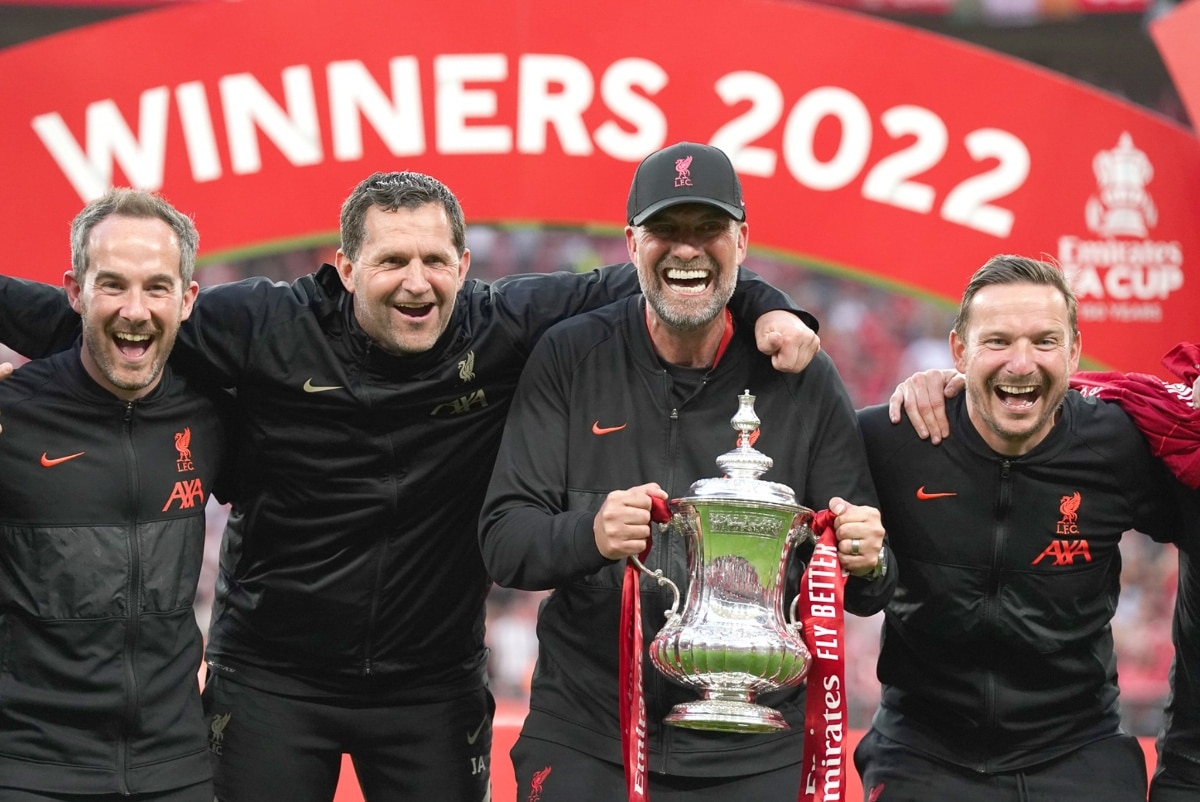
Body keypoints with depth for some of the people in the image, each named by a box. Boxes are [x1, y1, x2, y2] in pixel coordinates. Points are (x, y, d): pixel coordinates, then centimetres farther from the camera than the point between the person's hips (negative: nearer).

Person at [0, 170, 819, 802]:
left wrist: (762, 305, -14)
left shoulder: (503, 330, -8)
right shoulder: (268, 328, -11)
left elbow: (639, 287, -2)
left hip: (433, 689, 1)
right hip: (272, 681, -1)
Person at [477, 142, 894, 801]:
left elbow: (863, 594, 2)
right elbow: (503, 541, -7)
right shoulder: (570, 359, -2)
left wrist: (865, 564, -21)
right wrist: (589, 536, -27)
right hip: (584, 742, -1)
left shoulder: (803, 380, -1)